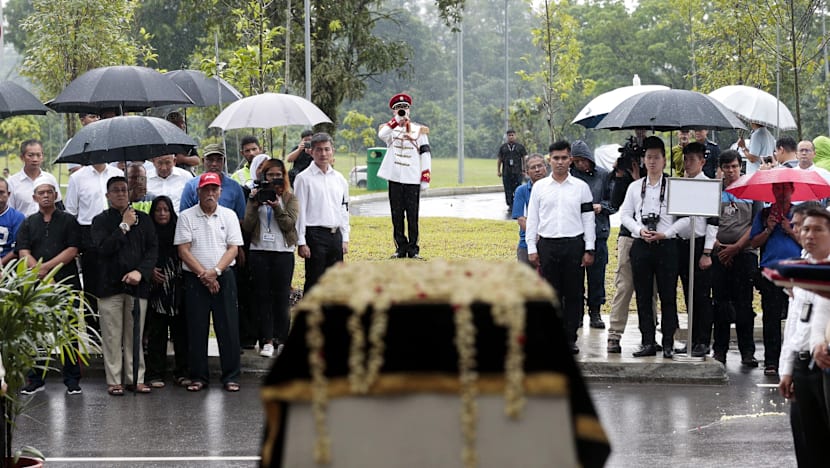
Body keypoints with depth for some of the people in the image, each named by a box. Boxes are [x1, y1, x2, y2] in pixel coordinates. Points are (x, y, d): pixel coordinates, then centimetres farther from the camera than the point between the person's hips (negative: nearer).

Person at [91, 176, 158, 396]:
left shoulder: (143, 219, 12)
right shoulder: (101, 221, 6)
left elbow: (153, 248, 6)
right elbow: (103, 248, -9)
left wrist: (140, 271, -9)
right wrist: (124, 226, -8)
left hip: (137, 285, 2)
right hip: (109, 285, -2)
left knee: (135, 335, 3)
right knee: (112, 336, -2)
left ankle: (135, 378, 9)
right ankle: (114, 380, 3)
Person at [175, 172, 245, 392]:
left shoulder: (229, 216, 7)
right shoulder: (186, 217, 2)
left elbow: (233, 249, 2)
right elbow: (183, 250, -3)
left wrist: (215, 271, -12)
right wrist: (203, 274, -11)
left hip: (223, 277, 1)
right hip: (194, 279, -1)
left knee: (228, 328, -1)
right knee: (196, 329, 1)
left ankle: (231, 377, 4)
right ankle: (198, 376, 9)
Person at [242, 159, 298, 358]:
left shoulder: (289, 198, 7)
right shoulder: (256, 196, 9)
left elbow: (289, 224, -6)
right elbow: (247, 227, 0)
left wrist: (276, 207, -18)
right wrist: (254, 204, -10)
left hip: (283, 252, -1)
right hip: (259, 251, 1)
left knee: (281, 296, 0)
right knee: (262, 296, 0)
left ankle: (281, 338, 6)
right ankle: (267, 340, 2)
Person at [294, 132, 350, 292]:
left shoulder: (339, 179, 12)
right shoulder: (304, 178, -5)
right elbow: (299, 211, -7)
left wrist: (345, 239, 12)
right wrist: (301, 242, -12)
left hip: (335, 235, 6)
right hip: (315, 235, -6)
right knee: (314, 281, -4)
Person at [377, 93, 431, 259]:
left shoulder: (419, 130, 9)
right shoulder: (389, 128, 8)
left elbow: (426, 154, 5)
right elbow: (382, 135, -18)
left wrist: (425, 178, -3)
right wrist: (396, 121, -18)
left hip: (413, 179, -1)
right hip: (395, 178, 1)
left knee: (412, 217, 0)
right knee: (397, 216, 4)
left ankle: (413, 249, 5)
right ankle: (401, 248, 11)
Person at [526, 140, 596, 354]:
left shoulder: (581, 187, 6)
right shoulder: (540, 187, 8)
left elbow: (588, 219, 6)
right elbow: (532, 219, 8)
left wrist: (589, 249, 0)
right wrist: (532, 249, 2)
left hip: (574, 244, 0)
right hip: (547, 245, 0)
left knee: (574, 294, 1)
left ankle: (570, 338, 8)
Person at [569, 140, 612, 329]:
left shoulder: (603, 175, 4)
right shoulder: (570, 176, 1)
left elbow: (614, 203, 9)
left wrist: (601, 207, -8)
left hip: (598, 231, 1)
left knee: (597, 273, 4)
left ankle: (595, 312, 15)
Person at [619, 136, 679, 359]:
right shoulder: (635, 187, 12)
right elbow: (625, 214, 11)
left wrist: (665, 233, -11)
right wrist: (640, 230, -6)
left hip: (666, 245, -3)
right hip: (641, 245, 3)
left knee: (668, 296, -3)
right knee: (643, 296, 3)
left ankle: (668, 343, 1)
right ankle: (648, 342, 8)